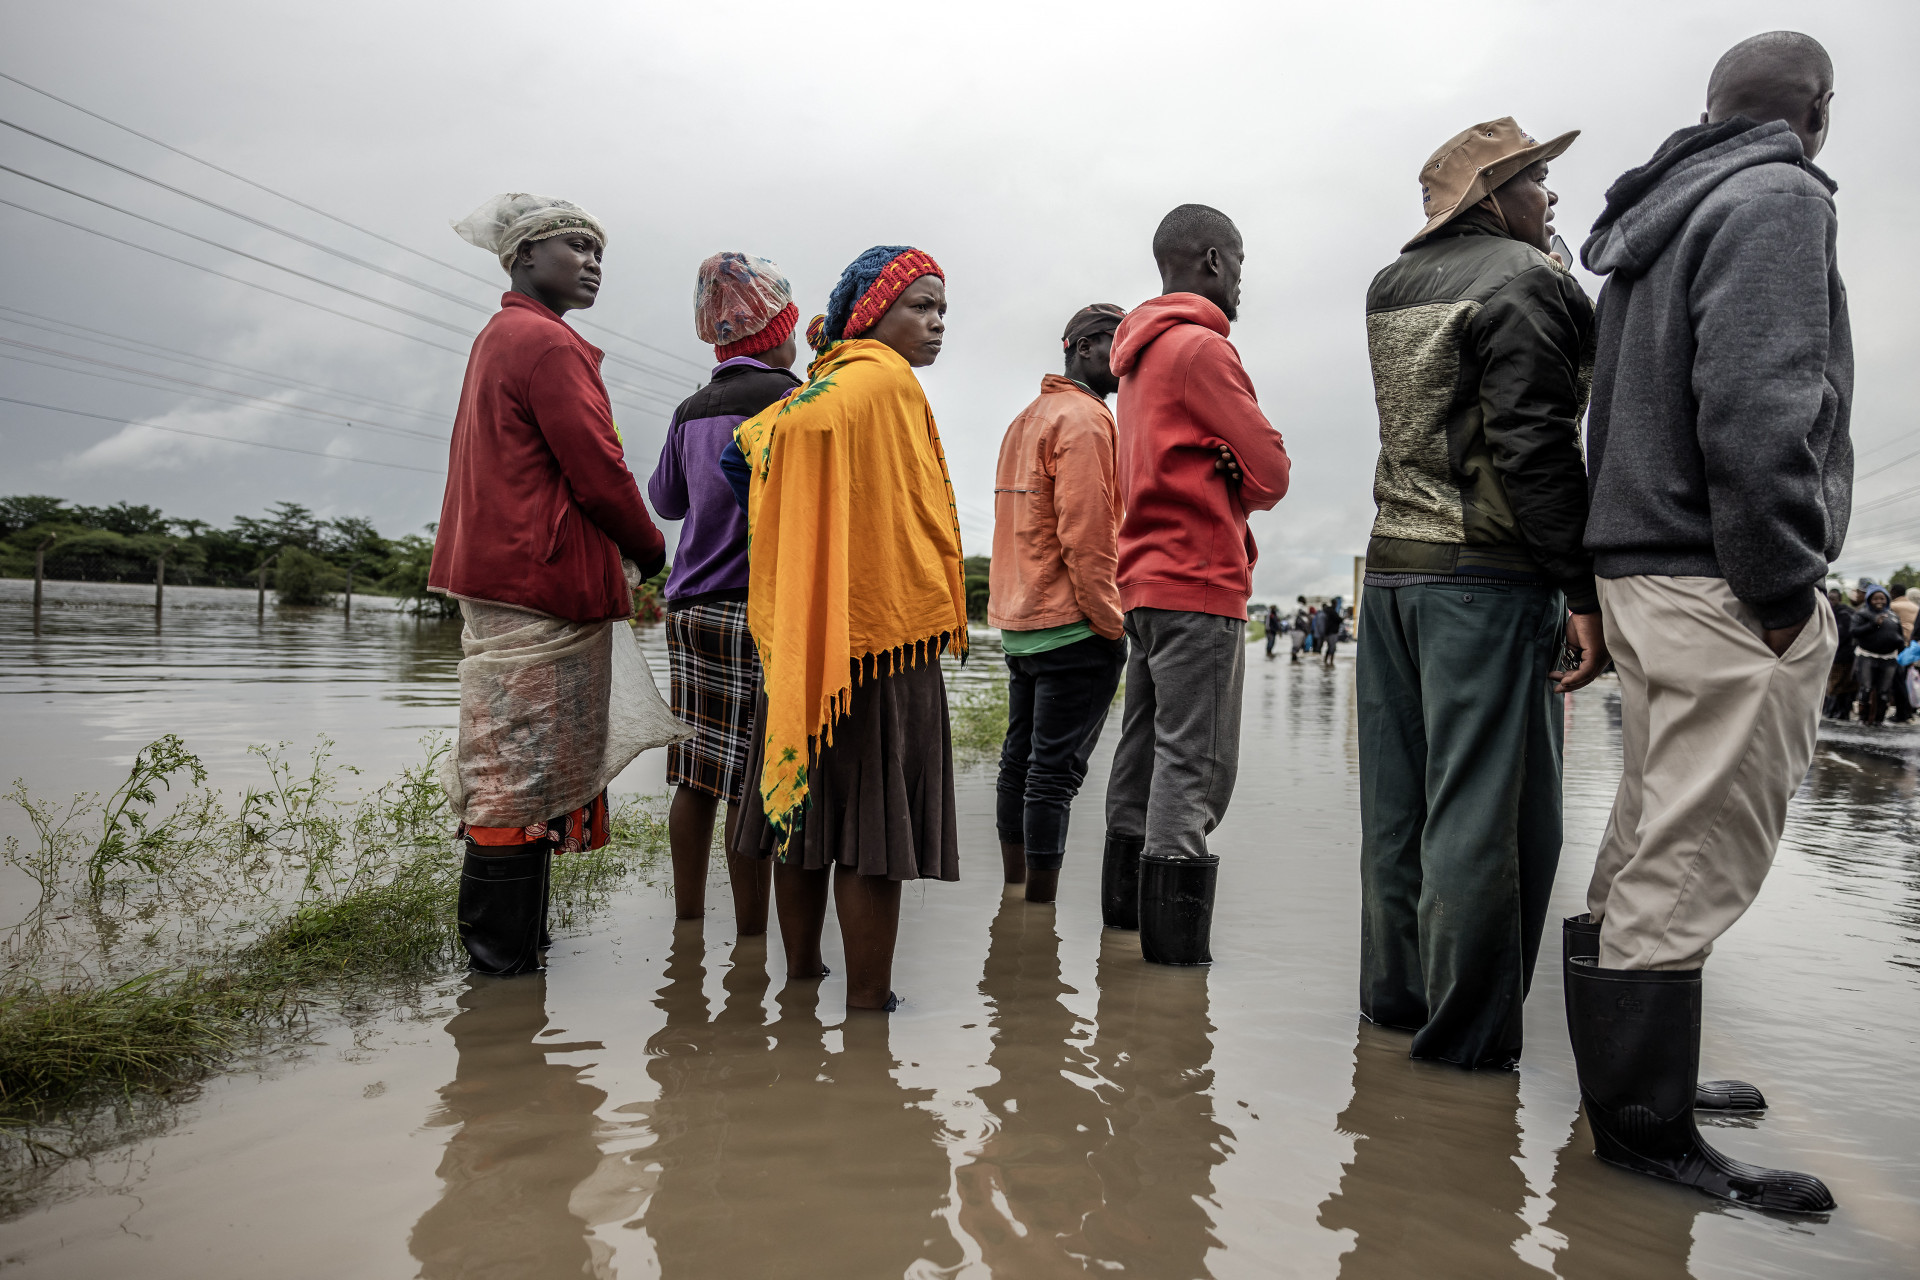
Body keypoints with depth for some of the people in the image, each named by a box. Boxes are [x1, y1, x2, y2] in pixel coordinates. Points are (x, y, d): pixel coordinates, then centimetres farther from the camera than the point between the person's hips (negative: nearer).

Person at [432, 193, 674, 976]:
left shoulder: (497, 339, 22)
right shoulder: (548, 342, -11)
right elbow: (599, 471, -16)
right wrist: (650, 549, 1)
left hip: (501, 574, 11)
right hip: (544, 586, -11)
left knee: (511, 769, 14)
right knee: (524, 772, -5)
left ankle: (508, 938, 22)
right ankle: (505, 954, 4)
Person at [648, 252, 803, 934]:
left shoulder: (691, 408, 15)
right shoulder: (784, 396, -6)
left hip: (690, 608, 7)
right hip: (759, 611, -7)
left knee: (697, 778, 10)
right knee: (752, 785, -3)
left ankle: (687, 923, 18)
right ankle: (751, 936, 3)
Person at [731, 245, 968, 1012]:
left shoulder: (813, 389, 14)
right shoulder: (889, 381, -10)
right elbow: (914, 518, -16)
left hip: (803, 637, 9)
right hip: (883, 630, -8)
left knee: (808, 804, 14)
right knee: (872, 823, -3)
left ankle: (801, 971, 26)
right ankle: (868, 998, 5)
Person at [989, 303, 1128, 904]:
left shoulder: (1024, 420, 20)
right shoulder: (1084, 418, -10)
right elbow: (1086, 534, -19)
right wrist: (1111, 624, -14)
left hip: (1018, 626, 9)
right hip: (1074, 628, -9)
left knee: (1020, 763, 13)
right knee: (1056, 771, -7)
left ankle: (1014, 894, 22)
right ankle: (1040, 906, -3)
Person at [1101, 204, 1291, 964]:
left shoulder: (1141, 352, 19)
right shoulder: (1200, 346, -9)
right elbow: (1270, 472, -11)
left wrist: (1214, 494, 0)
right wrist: (1235, 493, 8)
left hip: (1144, 578, 10)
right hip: (1199, 581, -9)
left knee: (1145, 748, 13)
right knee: (1194, 762, -7)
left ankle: (1125, 901, 22)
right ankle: (1173, 929, -5)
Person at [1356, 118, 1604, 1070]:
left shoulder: (1391, 287, 15)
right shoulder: (1526, 282, -7)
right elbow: (1535, 447, -16)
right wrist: (1584, 592, -15)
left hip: (1392, 565, 8)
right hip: (1489, 575, -8)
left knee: (1398, 800, 12)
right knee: (1484, 811, -2)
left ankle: (1394, 993, 23)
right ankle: (1466, 1034, 5)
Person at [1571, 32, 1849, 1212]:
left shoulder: (1656, 220, 20)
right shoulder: (1777, 199, -6)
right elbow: (1759, 410, -19)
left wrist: (1620, 570, 16)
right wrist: (1785, 590, -15)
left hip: (1645, 571, 9)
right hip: (1721, 587, -9)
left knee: (1651, 849, 15)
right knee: (1693, 864, -5)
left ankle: (1640, 1074, 26)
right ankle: (1645, 1122, 4)